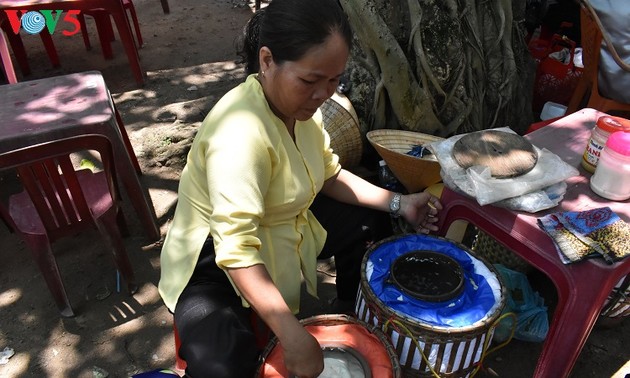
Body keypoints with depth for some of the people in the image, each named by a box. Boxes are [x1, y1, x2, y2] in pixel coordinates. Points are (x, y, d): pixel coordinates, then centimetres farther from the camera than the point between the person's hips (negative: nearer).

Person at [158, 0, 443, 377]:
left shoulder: (300, 104, -6)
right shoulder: (239, 132, -34)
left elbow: (329, 173, 6)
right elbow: (236, 248, -39)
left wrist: (397, 202, -3)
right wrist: (293, 336, -40)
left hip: (284, 225, 9)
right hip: (215, 254, -8)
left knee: (370, 221, 10)